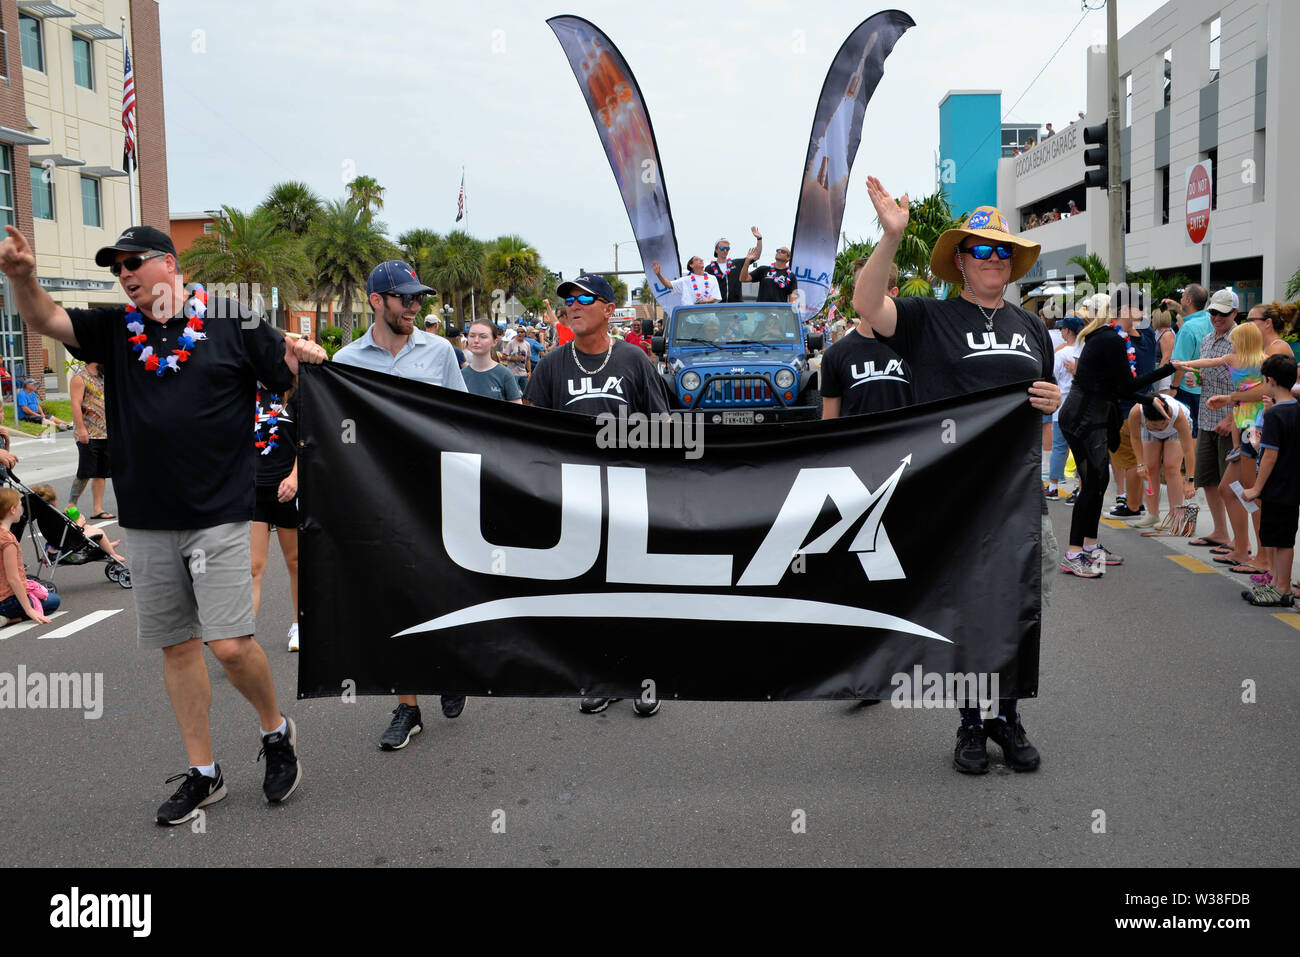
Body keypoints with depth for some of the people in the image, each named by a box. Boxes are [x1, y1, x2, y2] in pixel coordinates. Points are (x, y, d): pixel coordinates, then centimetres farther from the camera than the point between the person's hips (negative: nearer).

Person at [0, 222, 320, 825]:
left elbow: (295, 384, 3)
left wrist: (307, 360, -18)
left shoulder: (232, 324, 0)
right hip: (148, 520, 5)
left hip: (219, 514, -4)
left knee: (230, 645, -11)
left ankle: (276, 730, 18)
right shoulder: (116, 329, 11)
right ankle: (203, 772, 22)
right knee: (177, 646, 10)